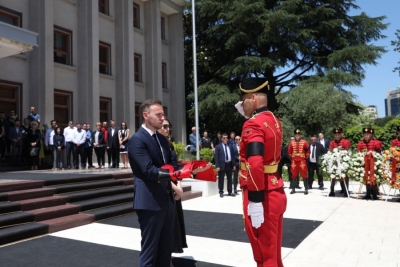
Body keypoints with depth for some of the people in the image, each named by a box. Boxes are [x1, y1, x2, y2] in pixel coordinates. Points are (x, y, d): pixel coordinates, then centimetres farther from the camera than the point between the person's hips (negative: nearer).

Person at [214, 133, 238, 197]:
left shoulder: (230, 146, 11)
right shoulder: (218, 147, -1)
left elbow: (233, 156, 12)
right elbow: (216, 157, -5)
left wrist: (234, 165, 6)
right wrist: (217, 166, -13)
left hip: (229, 165, 4)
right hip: (222, 165, -4)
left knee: (229, 179, 11)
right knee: (221, 179, 2)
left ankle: (230, 192, 20)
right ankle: (221, 192, 12)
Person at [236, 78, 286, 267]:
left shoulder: (253, 125, -18)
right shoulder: (274, 121, 10)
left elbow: (255, 165, -29)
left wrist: (255, 202, -27)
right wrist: (246, 114, 19)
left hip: (262, 197, -9)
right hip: (275, 192, 9)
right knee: (273, 250, 21)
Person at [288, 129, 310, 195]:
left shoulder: (304, 142, -2)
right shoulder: (292, 143, 4)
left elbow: (308, 151, 4)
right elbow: (289, 151, 16)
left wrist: (306, 157, 6)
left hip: (302, 161, -2)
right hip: (294, 161, 2)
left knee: (304, 175, -2)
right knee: (294, 175, 6)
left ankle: (306, 189, 3)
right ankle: (293, 189, 13)